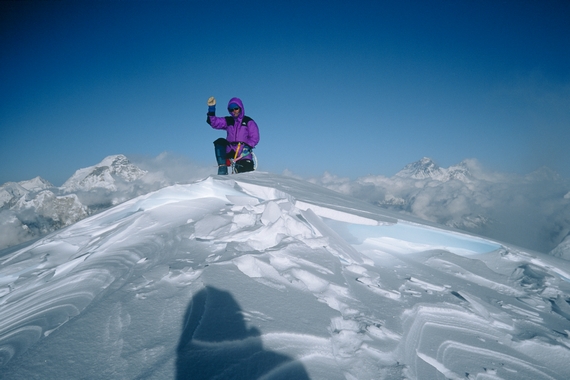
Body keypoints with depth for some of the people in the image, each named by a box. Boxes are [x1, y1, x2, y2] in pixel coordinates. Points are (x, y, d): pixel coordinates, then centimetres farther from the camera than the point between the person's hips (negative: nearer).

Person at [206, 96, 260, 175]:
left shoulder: (248, 121, 3)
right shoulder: (228, 121, 12)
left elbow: (255, 137, -2)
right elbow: (214, 123, 1)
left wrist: (248, 146, -17)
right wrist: (211, 110, -12)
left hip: (243, 153, -3)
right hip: (230, 151, 3)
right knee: (219, 142, -23)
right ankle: (222, 169, -26)